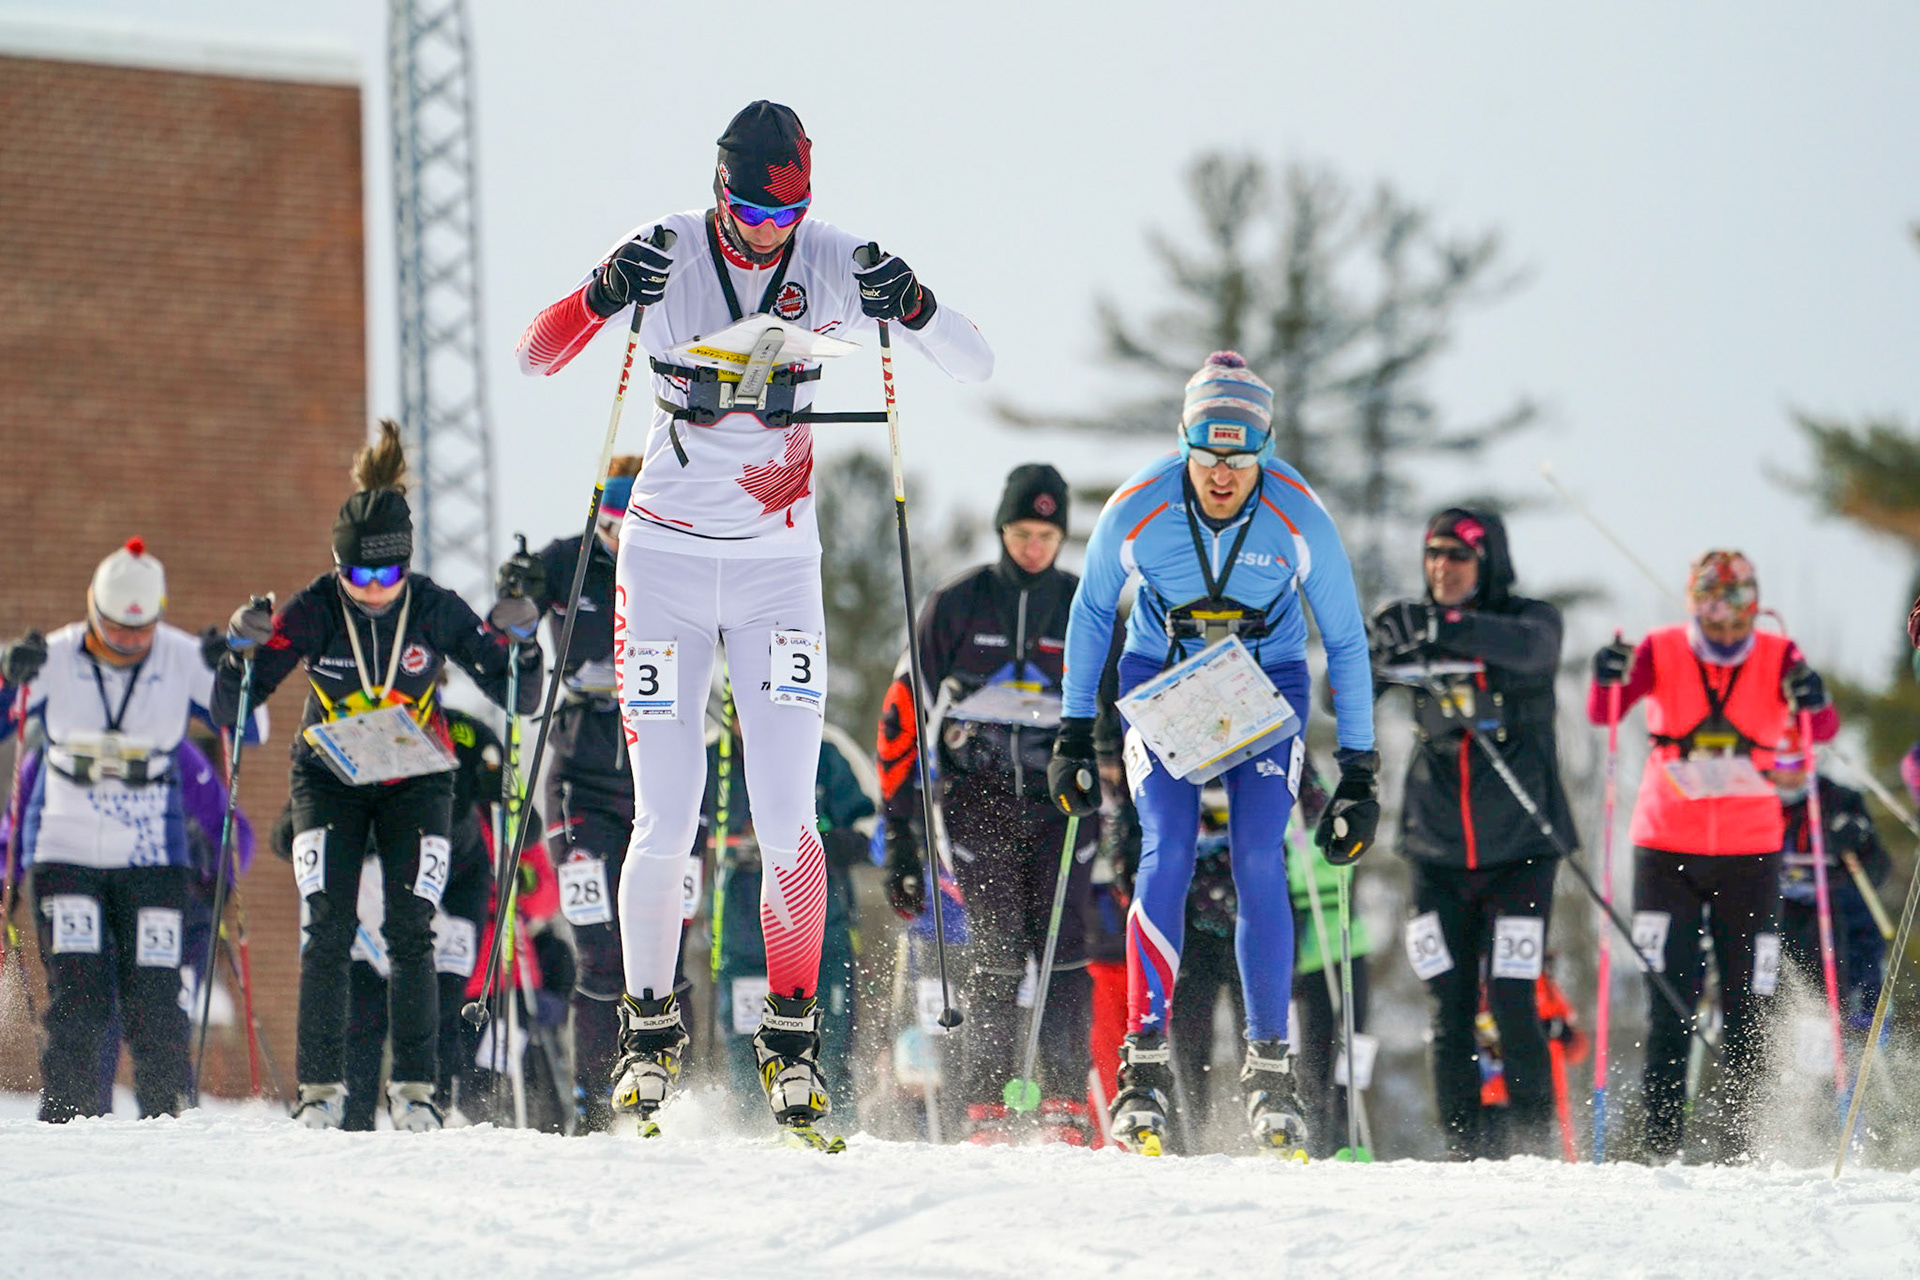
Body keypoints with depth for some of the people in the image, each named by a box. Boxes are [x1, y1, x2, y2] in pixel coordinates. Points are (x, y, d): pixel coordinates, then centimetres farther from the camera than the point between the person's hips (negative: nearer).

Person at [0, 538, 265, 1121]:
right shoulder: (53, 659, -5)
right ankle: (66, 1120, -6)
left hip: (152, 857, 0)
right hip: (64, 851, 0)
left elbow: (251, 730, -1)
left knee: (154, 1002, -5)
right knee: (78, 996, -12)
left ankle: (166, 1120, 7)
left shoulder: (184, 661, -4)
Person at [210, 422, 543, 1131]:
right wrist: (241, 652, -31)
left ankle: (414, 1088, -6)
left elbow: (519, 699, -7)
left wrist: (520, 642, -26)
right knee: (327, 931, -12)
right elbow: (229, 712, -13)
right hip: (330, 779, 0)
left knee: (410, 933, -11)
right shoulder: (313, 612, -15)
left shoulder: (434, 609, -14)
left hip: (416, 781, 0)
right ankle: (320, 1088, -7)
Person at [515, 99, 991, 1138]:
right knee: (666, 824, -5)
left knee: (786, 818, -9)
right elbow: (534, 359, -11)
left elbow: (976, 368, -6)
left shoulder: (830, 264, -5)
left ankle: (792, 1037, 2)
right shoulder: (669, 253, -8)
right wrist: (602, 297, -31)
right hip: (666, 560, -1)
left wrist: (912, 307, -26)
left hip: (779, 566, 1)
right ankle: (649, 1030, 13)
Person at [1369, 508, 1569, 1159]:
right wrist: (1380, 651, -23)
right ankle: (1465, 1154, 7)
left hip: (1518, 845, -3)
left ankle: (1534, 1149, -1)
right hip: (1439, 850, 3)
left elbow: (1530, 647, -26)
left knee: (1513, 1007, -9)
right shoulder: (1418, 631, 8)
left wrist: (1441, 628, -39)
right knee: (1450, 1014, 1)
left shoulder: (1530, 619, -1)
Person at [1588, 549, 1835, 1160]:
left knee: (1747, 1006, 1)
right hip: (1667, 850, -1)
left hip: (1750, 853, 1)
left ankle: (1741, 1145, 10)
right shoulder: (1661, 652, -3)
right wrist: (1609, 679, -35)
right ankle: (1661, 1141, -5)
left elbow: (1823, 730, -15)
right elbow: (1601, 713, -13)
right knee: (1671, 996, -8)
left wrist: (1813, 703, -38)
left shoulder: (1778, 658, -3)